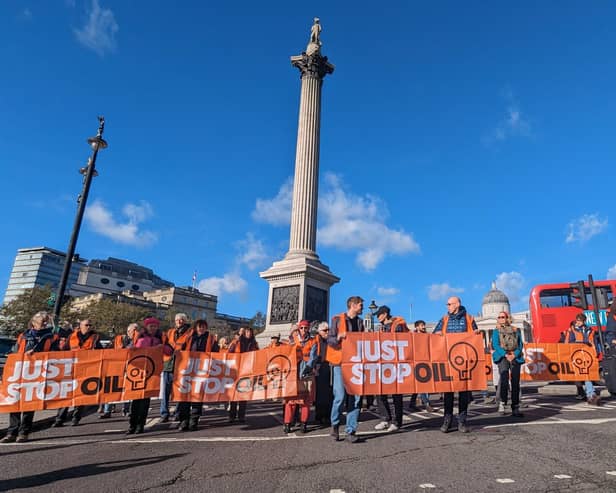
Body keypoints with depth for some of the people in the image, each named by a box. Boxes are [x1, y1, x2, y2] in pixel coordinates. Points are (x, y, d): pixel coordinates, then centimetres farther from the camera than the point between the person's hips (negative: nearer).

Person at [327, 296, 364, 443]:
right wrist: (338, 337, -21)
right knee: (340, 396, -7)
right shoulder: (337, 319, 0)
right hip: (340, 362, -4)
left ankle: (351, 431, 8)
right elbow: (330, 341, -2)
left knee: (355, 397, -1)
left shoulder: (360, 322, 15)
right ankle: (335, 425, 17)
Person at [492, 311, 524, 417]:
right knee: (503, 378, -19)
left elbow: (520, 344, 9)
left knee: (515, 383, 0)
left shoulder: (516, 330, 17)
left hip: (515, 357, 2)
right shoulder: (496, 331, 12)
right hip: (502, 357, -2)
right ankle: (502, 402, -7)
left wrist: (514, 354, -8)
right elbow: (495, 345, 0)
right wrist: (505, 355, -14)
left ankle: (515, 409, 5)